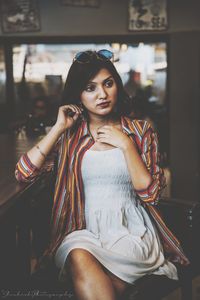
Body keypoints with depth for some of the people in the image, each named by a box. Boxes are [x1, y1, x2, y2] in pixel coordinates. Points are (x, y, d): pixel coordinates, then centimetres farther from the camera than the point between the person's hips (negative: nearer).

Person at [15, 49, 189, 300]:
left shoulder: (140, 131, 6)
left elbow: (150, 194, -2)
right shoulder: (69, 135, 8)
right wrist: (58, 128, -6)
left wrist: (126, 145, -10)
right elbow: (23, 173, -5)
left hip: (130, 230, -1)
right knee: (79, 259, -34)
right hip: (82, 229, 1)